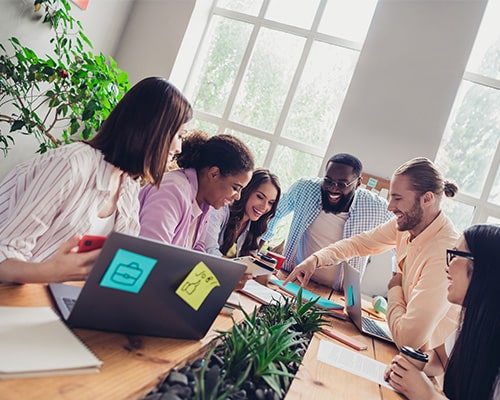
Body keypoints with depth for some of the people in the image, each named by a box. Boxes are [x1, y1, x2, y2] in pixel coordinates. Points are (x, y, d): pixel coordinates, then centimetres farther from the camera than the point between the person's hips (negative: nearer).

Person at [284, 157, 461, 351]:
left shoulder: (444, 255, -33)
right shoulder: (409, 220, -10)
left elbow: (408, 337, -33)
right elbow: (359, 242, 1)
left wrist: (394, 289, -16)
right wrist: (315, 259, -13)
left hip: (425, 358, -6)